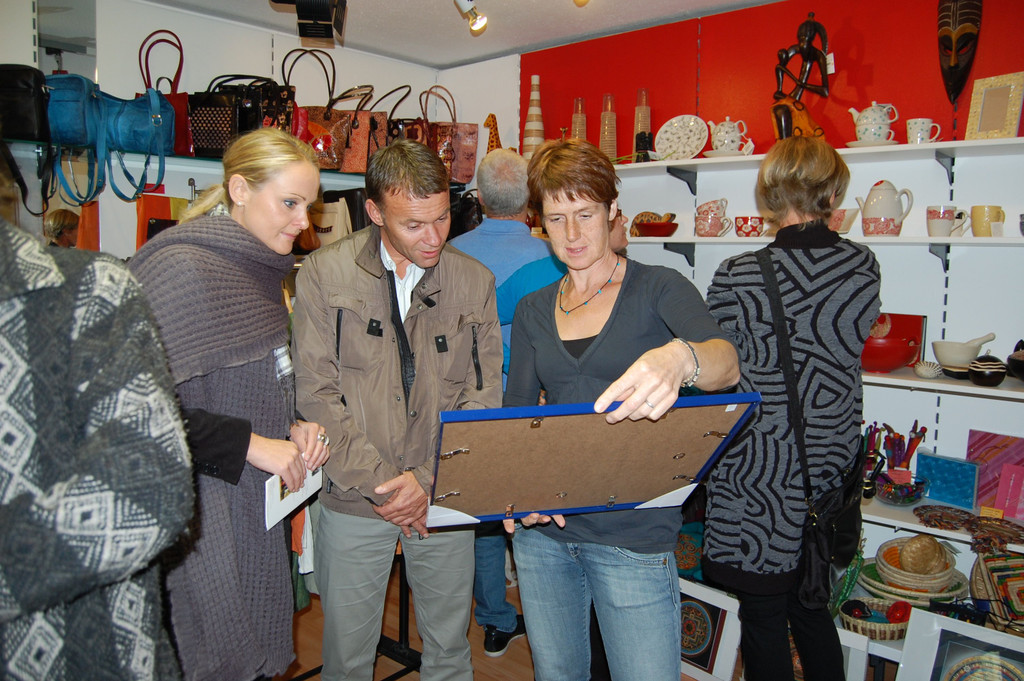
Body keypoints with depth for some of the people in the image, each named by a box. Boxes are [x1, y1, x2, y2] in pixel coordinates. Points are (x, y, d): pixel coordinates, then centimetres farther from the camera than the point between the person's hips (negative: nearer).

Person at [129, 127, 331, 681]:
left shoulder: (258, 269, 9)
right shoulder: (182, 269, -18)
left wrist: (291, 427, 1)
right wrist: (251, 444, -20)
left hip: (257, 506, 8)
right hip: (198, 511, -8)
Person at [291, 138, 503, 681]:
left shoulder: (475, 281, -1)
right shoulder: (324, 274, -6)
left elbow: (483, 396, -1)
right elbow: (316, 394, -8)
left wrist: (428, 481, -11)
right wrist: (381, 482, -13)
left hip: (445, 499, 2)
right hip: (353, 500, -1)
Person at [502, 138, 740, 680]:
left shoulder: (658, 289, -5)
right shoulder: (532, 311, 8)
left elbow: (726, 365, -22)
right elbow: (515, 414, 4)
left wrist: (679, 358, -46)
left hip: (634, 537, -4)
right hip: (543, 529, 4)